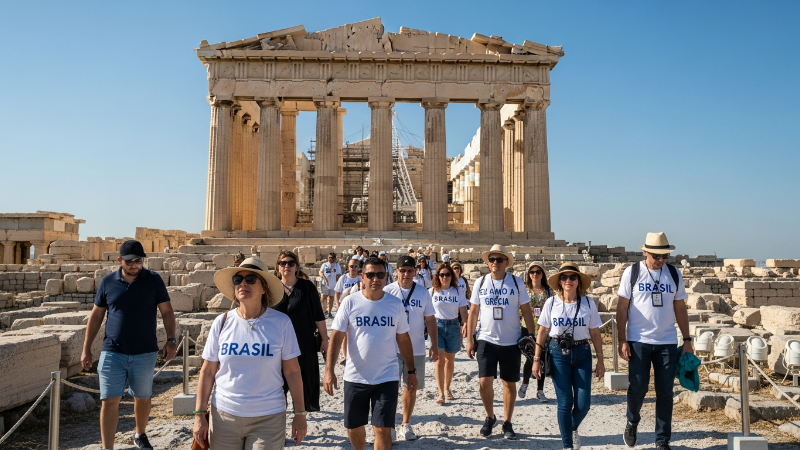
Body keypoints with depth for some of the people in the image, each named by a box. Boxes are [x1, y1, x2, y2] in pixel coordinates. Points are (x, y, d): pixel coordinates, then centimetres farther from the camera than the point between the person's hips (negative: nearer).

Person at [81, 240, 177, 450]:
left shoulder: (154, 280, -3)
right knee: (109, 401, -2)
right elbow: (96, 316, 7)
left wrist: (171, 339, -12)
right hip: (112, 353, 0)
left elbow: (167, 311, -1)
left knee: (142, 398, 15)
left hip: (145, 353, 0)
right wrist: (86, 349, 6)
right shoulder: (107, 282, 1)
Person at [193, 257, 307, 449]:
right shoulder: (222, 322, -4)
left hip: (269, 418, -2)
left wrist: (300, 413, -2)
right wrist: (200, 415, 0)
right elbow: (208, 371, 2)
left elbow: (292, 371, -4)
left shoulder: (281, 322, -9)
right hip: (224, 415, 2)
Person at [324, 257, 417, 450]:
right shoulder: (350, 302, -7)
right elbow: (336, 336, -8)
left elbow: (403, 339, 7)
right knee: (353, 427, 15)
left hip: (387, 378, 0)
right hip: (355, 377, 1)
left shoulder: (396, 304, -2)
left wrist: (411, 371, 9)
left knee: (383, 429, -3)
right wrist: (329, 370, -17)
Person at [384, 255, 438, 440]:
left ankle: (406, 424, 28)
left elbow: (430, 320, 6)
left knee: (411, 388, 13)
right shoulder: (387, 291, -6)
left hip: (417, 349, 2)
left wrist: (434, 345, 2)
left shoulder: (423, 293, 0)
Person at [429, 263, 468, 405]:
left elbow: (463, 312, 0)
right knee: (440, 360, -8)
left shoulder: (458, 292, 2)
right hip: (437, 325, -2)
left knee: (450, 360, 12)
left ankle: (447, 389, 30)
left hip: (453, 326, 2)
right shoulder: (432, 292, 0)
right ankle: (441, 394, -7)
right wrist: (430, 329, -6)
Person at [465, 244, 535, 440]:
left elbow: (527, 311, 0)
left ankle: (507, 423, 23)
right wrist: (469, 339, 1)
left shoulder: (516, 282, -3)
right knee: (485, 382, -3)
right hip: (486, 340, 0)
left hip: (511, 342, 0)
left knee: (509, 384, 8)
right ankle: (490, 417, 21)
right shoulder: (480, 282, 0)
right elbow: (473, 312, 3)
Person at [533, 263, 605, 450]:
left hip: (582, 354, 1)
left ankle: (573, 428, 34)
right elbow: (542, 332, 0)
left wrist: (600, 360, 3)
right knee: (565, 403, 0)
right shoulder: (551, 302, -4)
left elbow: (595, 334, 3)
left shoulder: (588, 303, -2)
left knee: (583, 403, 0)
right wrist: (537, 359, -1)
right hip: (558, 353, -1)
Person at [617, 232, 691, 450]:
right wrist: (622, 341, -8)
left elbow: (680, 308, 10)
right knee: (638, 387, -2)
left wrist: (687, 340, 7)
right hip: (638, 341, -2)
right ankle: (632, 422, 28)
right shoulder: (632, 272, -4)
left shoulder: (675, 274, 5)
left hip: (667, 342, 3)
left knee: (665, 392, 6)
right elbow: (622, 308, -3)